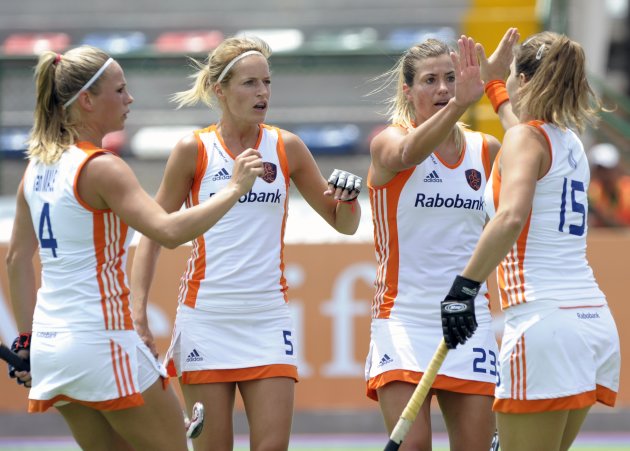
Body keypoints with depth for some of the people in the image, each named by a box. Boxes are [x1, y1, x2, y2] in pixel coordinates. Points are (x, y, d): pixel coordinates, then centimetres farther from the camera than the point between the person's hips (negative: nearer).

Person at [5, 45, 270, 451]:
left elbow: (17, 258, 16)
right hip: (102, 341, -8)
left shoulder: (38, 166, 10)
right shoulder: (101, 169, -14)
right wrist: (234, 189, -18)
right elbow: (169, 231, -27)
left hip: (50, 343, 8)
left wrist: (27, 340, 20)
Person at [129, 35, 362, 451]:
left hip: (268, 319, 2)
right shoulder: (194, 150, -1)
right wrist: (138, 312, -7)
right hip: (206, 318, -2)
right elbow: (153, 235, 3)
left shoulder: (287, 148, 5)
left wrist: (348, 196, -11)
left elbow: (344, 224, 13)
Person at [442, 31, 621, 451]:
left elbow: (512, 216, -25)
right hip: (595, 319, 8)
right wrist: (492, 82, 57)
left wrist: (465, 287, -24)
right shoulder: (571, 143, 17)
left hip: (545, 320, -8)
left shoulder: (524, 138, -6)